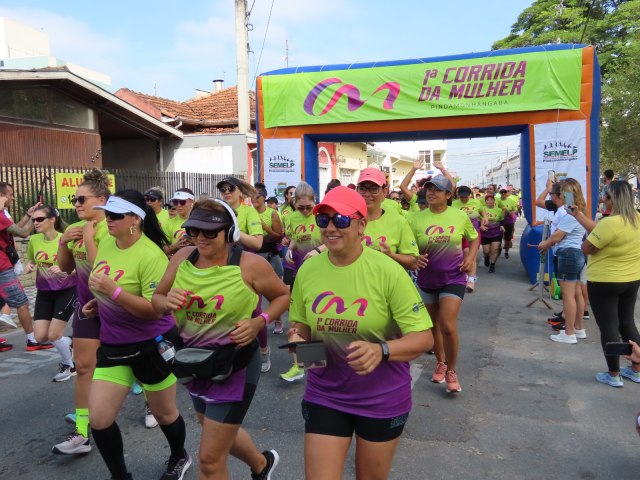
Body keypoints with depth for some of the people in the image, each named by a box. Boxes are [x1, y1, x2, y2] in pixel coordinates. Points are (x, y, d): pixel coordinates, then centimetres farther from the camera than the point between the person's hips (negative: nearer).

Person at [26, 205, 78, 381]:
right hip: (44, 293, 5)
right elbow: (31, 261, 14)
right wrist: (28, 267, -8)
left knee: (53, 335, -5)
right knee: (41, 337, 0)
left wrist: (63, 270, -32)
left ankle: (70, 365, 22)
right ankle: (68, 343, 33)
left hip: (66, 292, -5)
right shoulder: (34, 240, -3)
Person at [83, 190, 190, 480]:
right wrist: (98, 302, 3)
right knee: (99, 418, 3)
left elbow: (156, 310, -26)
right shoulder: (105, 243, 0)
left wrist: (114, 292, -34)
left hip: (152, 345, -6)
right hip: (113, 345, 6)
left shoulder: (151, 256, -23)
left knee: (163, 413, 14)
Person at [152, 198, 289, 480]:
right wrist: (167, 301, -17)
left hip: (235, 364, -6)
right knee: (220, 433, 28)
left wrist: (259, 322, -20)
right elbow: (156, 299, 6)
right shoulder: (182, 258, -5)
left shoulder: (250, 265, -18)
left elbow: (283, 295, -3)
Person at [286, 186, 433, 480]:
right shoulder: (307, 270, -7)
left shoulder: (388, 271, -19)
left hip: (382, 398, -2)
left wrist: (382, 350, -35)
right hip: (324, 395, 2)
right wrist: (297, 339, -15)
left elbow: (424, 337, -17)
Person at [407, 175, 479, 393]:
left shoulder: (460, 216, -5)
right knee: (433, 325, 16)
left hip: (453, 278, -2)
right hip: (427, 280, 2)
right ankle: (440, 362, 41)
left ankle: (451, 370, 12)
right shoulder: (416, 219, -7)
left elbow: (474, 238, 12)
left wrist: (471, 257, -4)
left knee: (448, 326, -12)